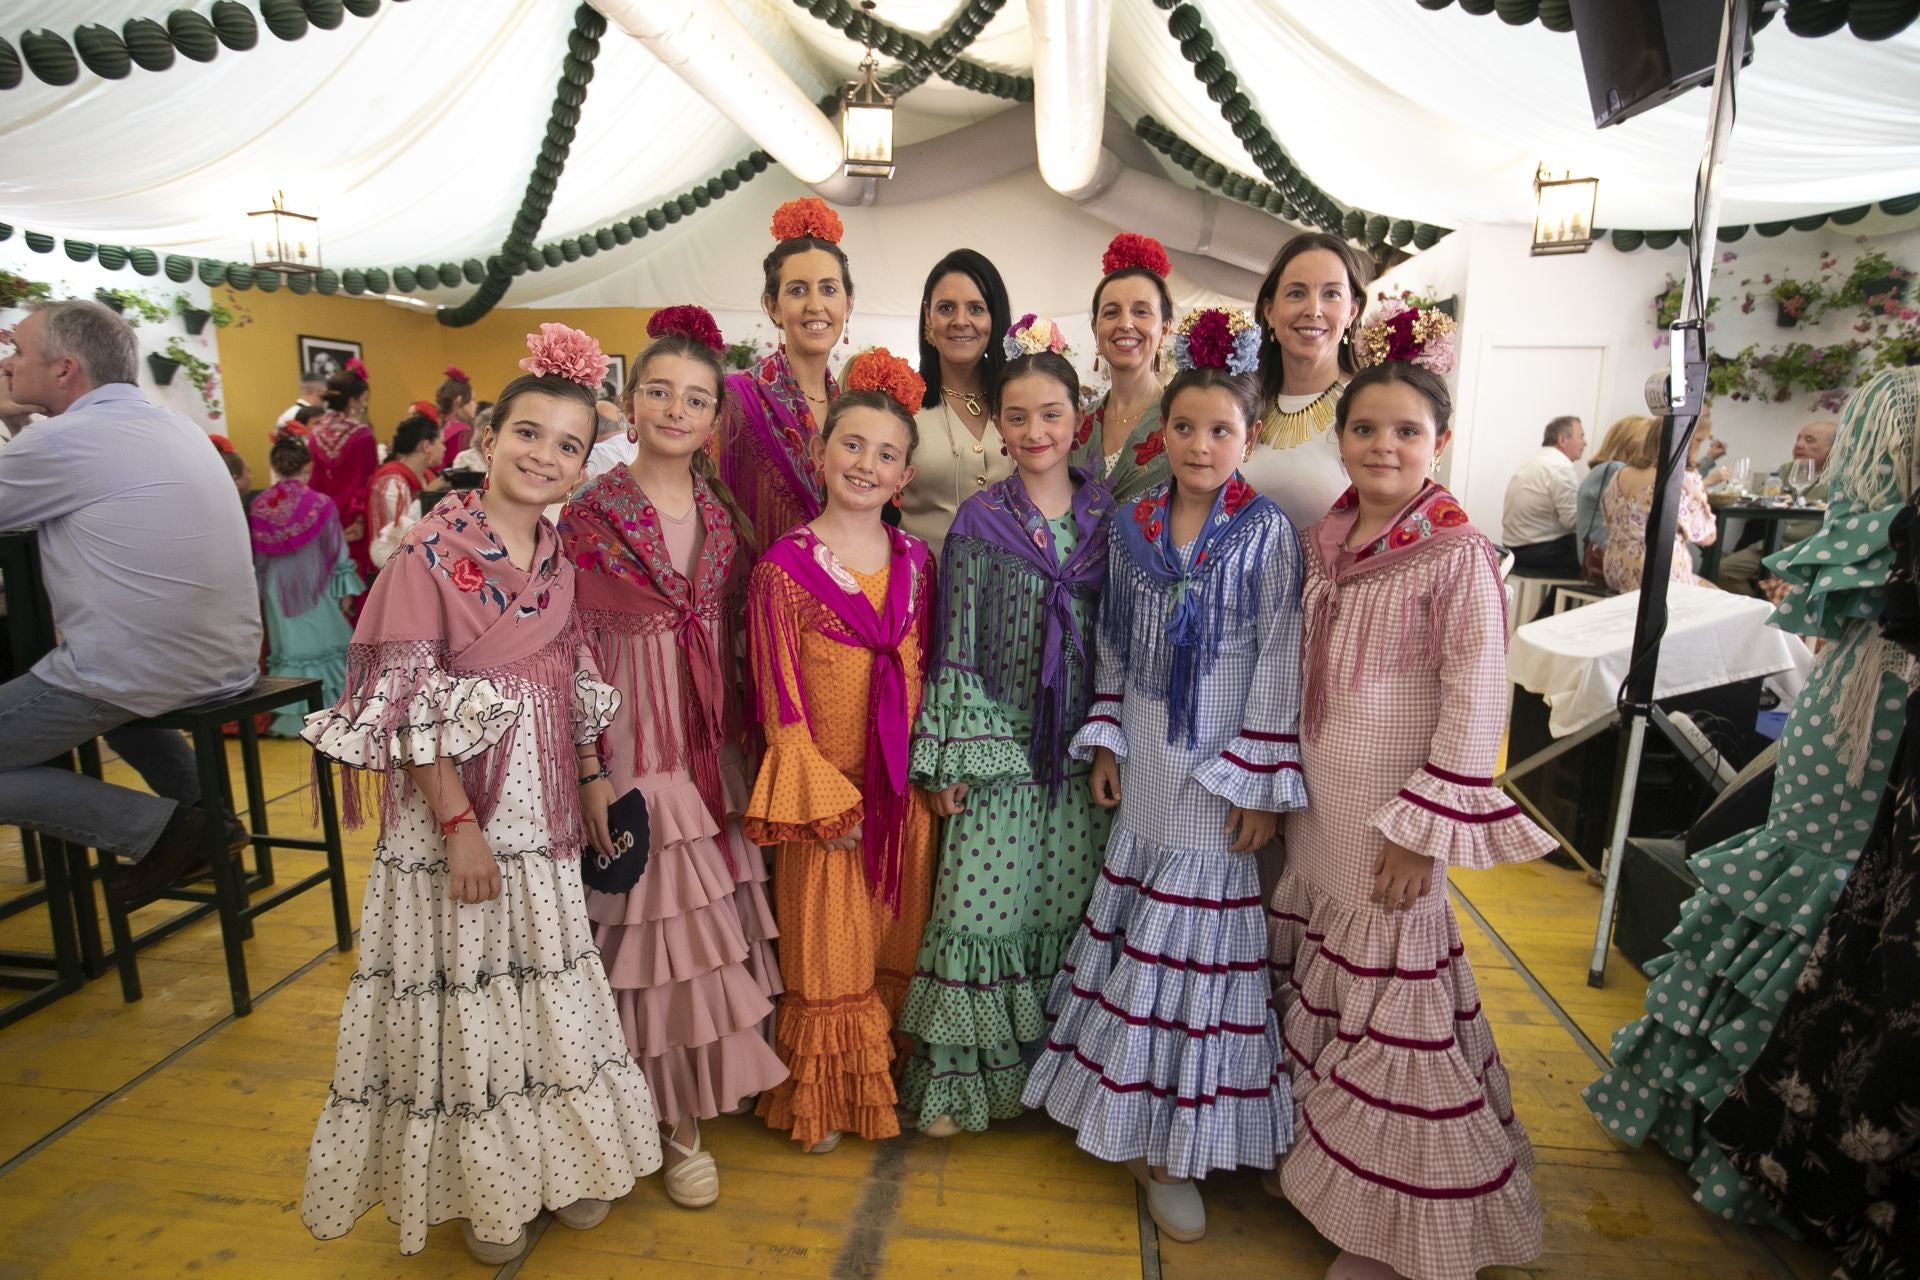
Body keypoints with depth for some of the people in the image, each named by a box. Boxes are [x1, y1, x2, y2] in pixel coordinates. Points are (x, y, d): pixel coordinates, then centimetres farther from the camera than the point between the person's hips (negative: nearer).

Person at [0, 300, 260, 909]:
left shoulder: (60, 439, -11)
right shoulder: (178, 427, 13)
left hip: (146, 674, -8)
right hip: (227, 663, 8)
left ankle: (158, 829, -3)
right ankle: (198, 813, 23)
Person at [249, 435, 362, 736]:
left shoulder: (259, 506, -1)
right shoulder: (320, 504, -11)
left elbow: (257, 557, 6)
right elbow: (337, 551, -6)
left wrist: (262, 592, 16)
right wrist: (344, 589, 4)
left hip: (277, 589, 3)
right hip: (314, 586, -3)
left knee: (287, 648, 10)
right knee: (323, 645, 5)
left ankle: (288, 715, 13)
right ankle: (329, 708, 5)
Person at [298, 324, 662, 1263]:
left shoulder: (558, 560, 6)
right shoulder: (432, 548, -12)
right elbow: (409, 701, -15)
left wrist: (593, 783, 8)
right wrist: (459, 822, -17)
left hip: (539, 807, 5)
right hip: (455, 804, -5)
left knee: (549, 989, 17)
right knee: (466, 996, 10)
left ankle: (560, 1163, 37)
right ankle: (484, 1193, 32)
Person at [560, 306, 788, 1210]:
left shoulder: (723, 513, 5)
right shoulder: (592, 512, -7)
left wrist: (747, 742, 7)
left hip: (713, 750, 4)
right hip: (633, 751, -4)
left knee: (712, 915, 13)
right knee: (648, 920, 5)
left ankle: (704, 1085, 35)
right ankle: (672, 1120, 24)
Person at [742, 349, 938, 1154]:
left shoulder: (915, 563, 4)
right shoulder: (785, 567, -10)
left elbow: (922, 680, 10)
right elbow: (781, 704, -11)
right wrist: (831, 801, -12)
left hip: (905, 791, 4)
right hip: (824, 792, -4)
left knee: (897, 950, 18)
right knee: (828, 959, 12)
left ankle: (891, 1086, 40)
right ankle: (820, 1102, 35)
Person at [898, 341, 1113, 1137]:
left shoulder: (1107, 516, 5)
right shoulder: (980, 521, -2)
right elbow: (958, 643, -3)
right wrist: (948, 758, -7)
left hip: (1083, 745, 3)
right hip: (1001, 741, -2)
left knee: (1070, 906, 11)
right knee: (980, 907, 1)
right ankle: (960, 1075, 19)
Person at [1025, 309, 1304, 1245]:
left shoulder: (1266, 532, -7)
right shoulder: (1131, 524, 4)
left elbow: (1279, 664, -8)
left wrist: (1263, 781, -11)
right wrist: (1105, 741, 6)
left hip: (1217, 769, -3)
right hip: (1142, 765, 4)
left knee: (1195, 944, 6)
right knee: (1132, 934, 14)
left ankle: (1171, 1143, 25)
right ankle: (1124, 1109, 36)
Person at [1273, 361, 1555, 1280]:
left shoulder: (1457, 556, -13)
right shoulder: (1323, 543, 6)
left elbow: (1477, 703, -16)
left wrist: (1424, 829, -17)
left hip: (1387, 820, -6)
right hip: (1314, 805, 6)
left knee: (1390, 999, 5)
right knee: (1314, 987, 17)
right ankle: (1318, 1157, 39)